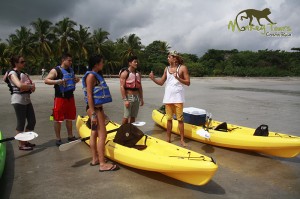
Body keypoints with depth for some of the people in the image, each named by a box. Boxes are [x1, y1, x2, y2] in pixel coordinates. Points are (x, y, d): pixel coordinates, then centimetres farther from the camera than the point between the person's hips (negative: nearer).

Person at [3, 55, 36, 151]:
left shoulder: (23, 73, 18)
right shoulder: (12, 73, -8)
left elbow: (31, 83, 13)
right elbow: (20, 85, -24)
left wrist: (32, 86, -9)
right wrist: (30, 86, -8)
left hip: (27, 99, 8)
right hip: (19, 100, -8)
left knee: (32, 121, 10)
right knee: (21, 123, 0)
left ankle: (25, 141, 26)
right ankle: (21, 144, 13)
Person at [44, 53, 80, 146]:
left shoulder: (71, 70, 12)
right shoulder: (55, 70, -8)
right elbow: (46, 80, -13)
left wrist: (76, 80, 3)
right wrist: (57, 81, -29)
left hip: (70, 97, 7)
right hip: (60, 98, -6)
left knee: (69, 118, 15)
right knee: (58, 118, -1)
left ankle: (70, 136, 28)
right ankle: (58, 139, 10)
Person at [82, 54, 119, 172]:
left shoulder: (96, 75, 16)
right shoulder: (91, 75, -13)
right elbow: (89, 95, -18)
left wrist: (101, 112, 20)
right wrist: (93, 114, -21)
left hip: (97, 108, 10)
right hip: (94, 109, -10)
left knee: (94, 133, 14)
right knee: (102, 135, -9)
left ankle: (95, 159, 24)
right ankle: (102, 164, -4)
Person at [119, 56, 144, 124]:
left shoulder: (138, 73, 11)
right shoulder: (125, 73, -8)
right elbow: (122, 87, -13)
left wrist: (141, 98, 11)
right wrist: (125, 100, -19)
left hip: (136, 97, 6)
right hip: (129, 97, -6)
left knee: (133, 117, 11)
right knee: (126, 116, -5)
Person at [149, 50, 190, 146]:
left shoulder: (182, 68, -4)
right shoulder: (167, 69, 10)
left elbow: (188, 83, -7)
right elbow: (161, 82, 11)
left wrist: (178, 78, -21)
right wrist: (153, 78, -5)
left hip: (178, 97, -4)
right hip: (168, 97, 4)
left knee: (180, 119, -2)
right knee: (169, 119, 10)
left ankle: (182, 139, 6)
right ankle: (168, 138, 20)